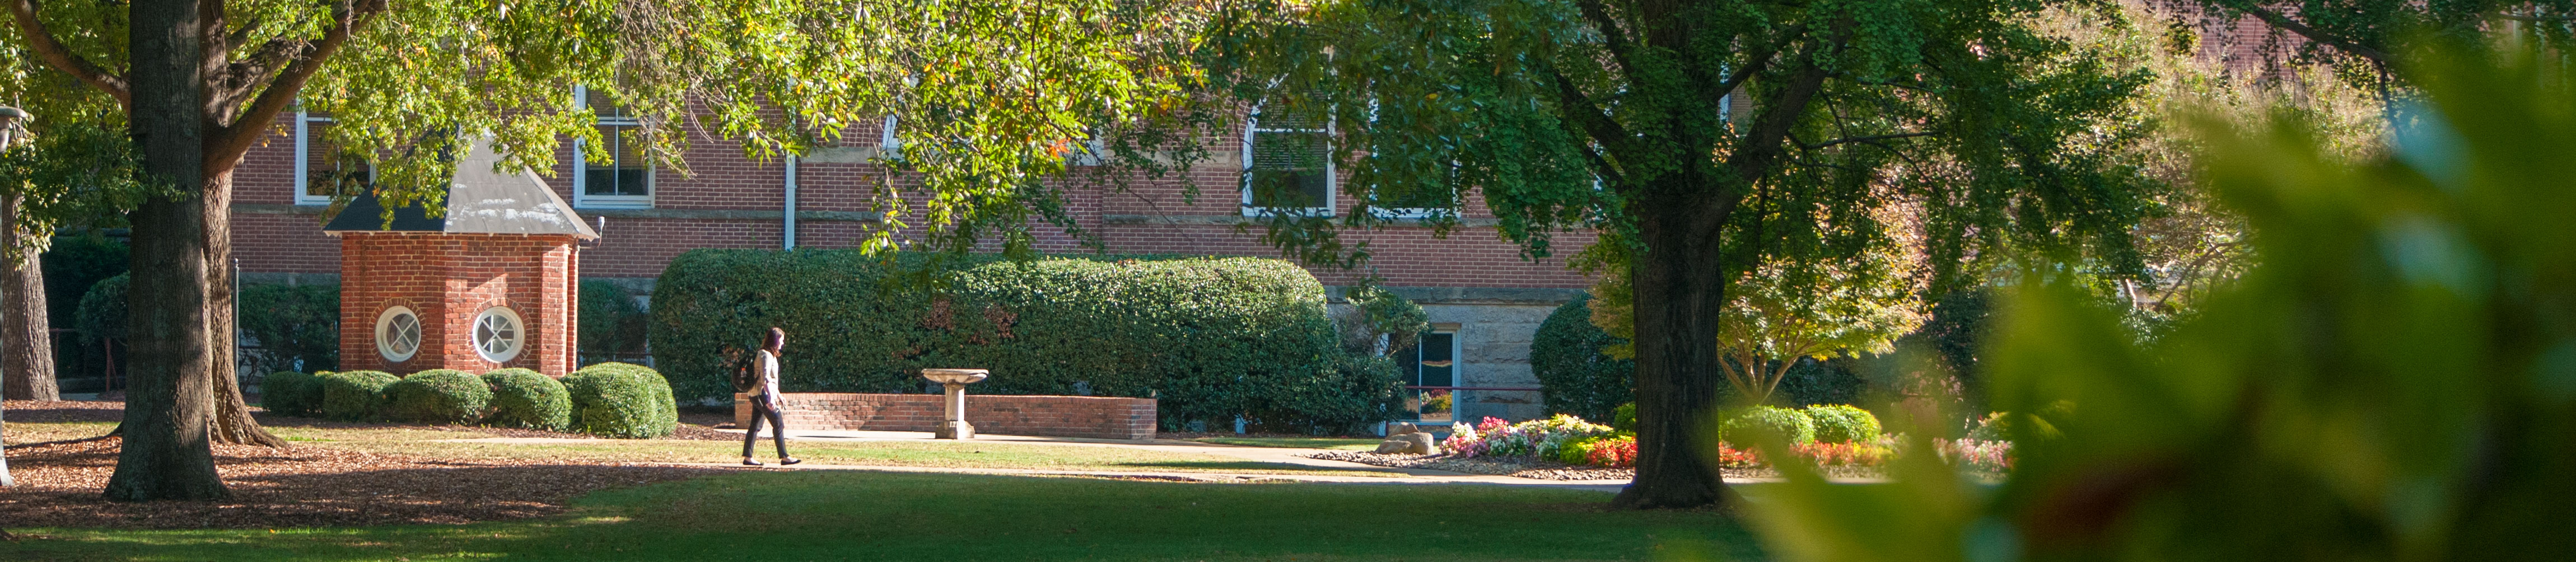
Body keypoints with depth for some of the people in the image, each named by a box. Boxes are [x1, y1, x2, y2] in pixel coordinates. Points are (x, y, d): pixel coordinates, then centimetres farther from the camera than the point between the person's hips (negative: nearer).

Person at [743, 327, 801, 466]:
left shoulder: (768, 355, 17)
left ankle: (747, 457, 10)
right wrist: (770, 398, -31)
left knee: (755, 426, 10)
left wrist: (778, 395, 28)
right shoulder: (766, 356, -15)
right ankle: (784, 457, -6)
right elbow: (765, 378, -25)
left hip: (757, 395, 10)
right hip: (762, 394, -10)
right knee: (778, 424, -7)